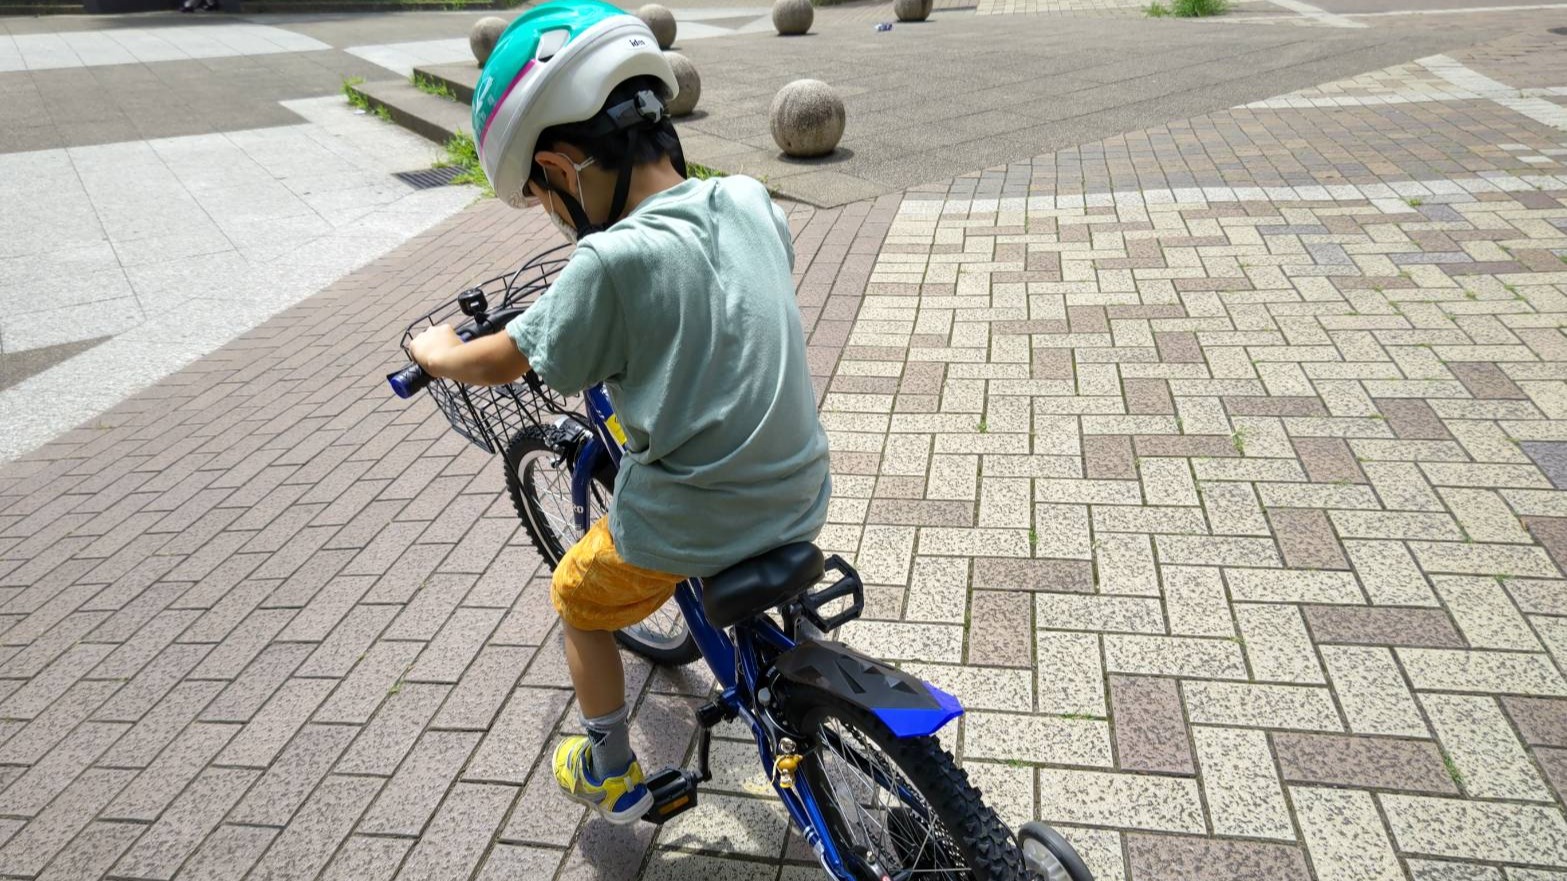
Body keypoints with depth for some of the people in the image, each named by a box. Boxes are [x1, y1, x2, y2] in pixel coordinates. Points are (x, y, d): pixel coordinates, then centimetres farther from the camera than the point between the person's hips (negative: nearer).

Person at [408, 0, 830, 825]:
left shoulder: (613, 264, -21)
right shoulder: (749, 200, -4)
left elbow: (494, 363, -7)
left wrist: (433, 350, 15)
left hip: (683, 532, -5)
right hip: (801, 498, 6)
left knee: (578, 602, 25)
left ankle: (612, 775, 41)